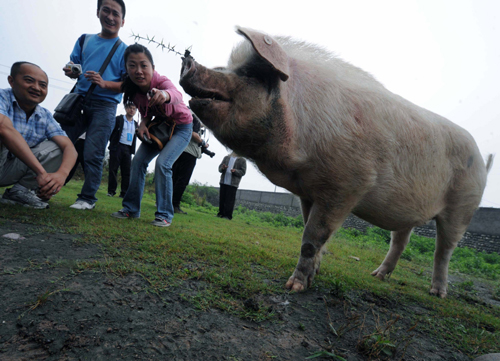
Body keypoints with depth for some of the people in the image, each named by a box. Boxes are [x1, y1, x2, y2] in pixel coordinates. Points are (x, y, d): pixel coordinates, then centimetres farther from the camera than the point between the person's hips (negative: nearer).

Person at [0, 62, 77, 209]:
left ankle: (20, 191, -9)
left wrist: (62, 173, -32)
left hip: (12, 170, 5)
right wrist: (41, 172, -40)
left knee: (55, 147, -6)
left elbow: (69, 148, -9)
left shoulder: (45, 116, 0)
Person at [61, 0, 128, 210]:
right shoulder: (85, 40, 15)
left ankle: (87, 198, 2)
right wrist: (70, 71, -6)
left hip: (104, 106, -4)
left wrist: (104, 83, -20)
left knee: (93, 154, -7)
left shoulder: (125, 50, 3)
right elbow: (73, 66, 18)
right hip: (79, 100, 4)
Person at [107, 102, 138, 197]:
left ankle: (124, 192, 0)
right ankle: (111, 190, 2)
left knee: (127, 171, -2)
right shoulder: (118, 119, 6)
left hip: (128, 149, 4)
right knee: (113, 169, -3)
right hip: (117, 147, -3)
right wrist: (112, 142, -3)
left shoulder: (135, 124, 18)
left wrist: (133, 150, 8)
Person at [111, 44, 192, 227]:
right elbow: (145, 111, 2)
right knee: (138, 160, -4)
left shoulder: (161, 81, -31)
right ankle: (131, 208, 10)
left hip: (181, 127, -6)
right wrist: (143, 123, -21)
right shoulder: (133, 90, -14)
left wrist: (165, 95, -79)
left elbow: (177, 95, -55)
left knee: (162, 163, -23)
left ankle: (164, 215, -12)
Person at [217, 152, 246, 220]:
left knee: (229, 200, -6)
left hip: (233, 184, -4)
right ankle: (221, 213, 15)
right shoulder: (226, 158, 18)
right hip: (223, 182, 4)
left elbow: (243, 172, -2)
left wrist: (235, 171, -20)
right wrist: (222, 168, -8)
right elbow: (220, 169, 16)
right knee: (222, 198, 6)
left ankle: (228, 215, -1)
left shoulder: (242, 160, 5)